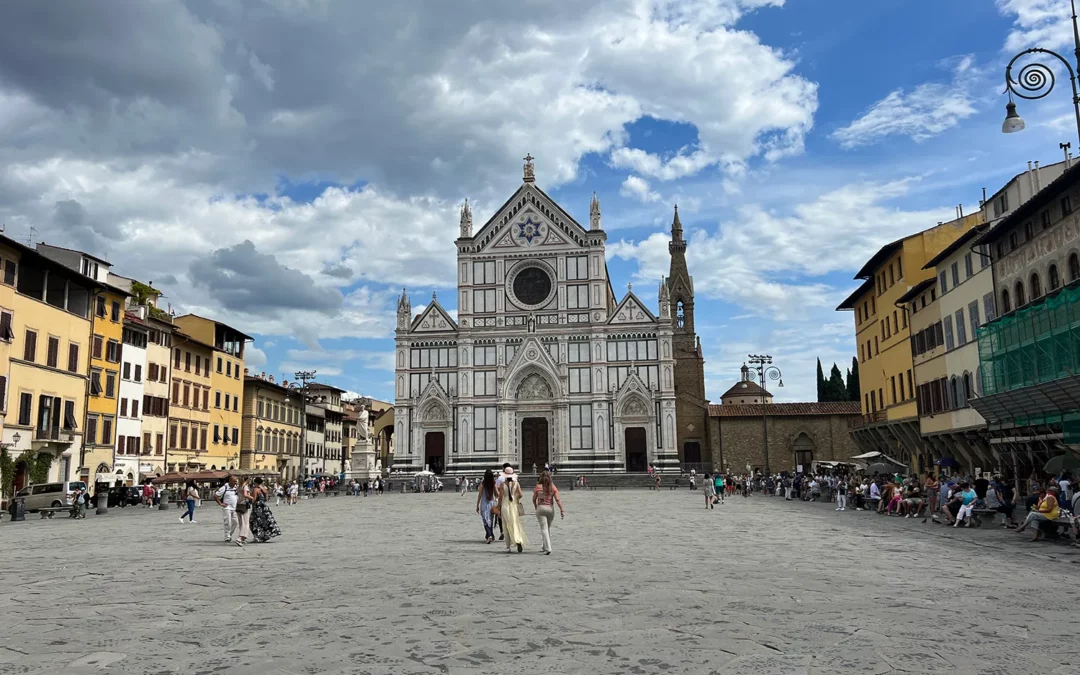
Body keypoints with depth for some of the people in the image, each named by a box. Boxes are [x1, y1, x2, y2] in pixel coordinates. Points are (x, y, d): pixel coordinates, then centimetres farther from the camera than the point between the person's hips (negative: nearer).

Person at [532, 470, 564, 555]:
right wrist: (562, 510, -4)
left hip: (541, 508, -3)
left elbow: (534, 499, 2)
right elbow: (557, 499, -6)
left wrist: (535, 507, 20)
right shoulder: (553, 487, -1)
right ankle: (545, 547, 32)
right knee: (548, 528, 20)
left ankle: (548, 548, -15)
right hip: (550, 508, 3)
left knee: (544, 528, -3)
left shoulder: (538, 487, -5)